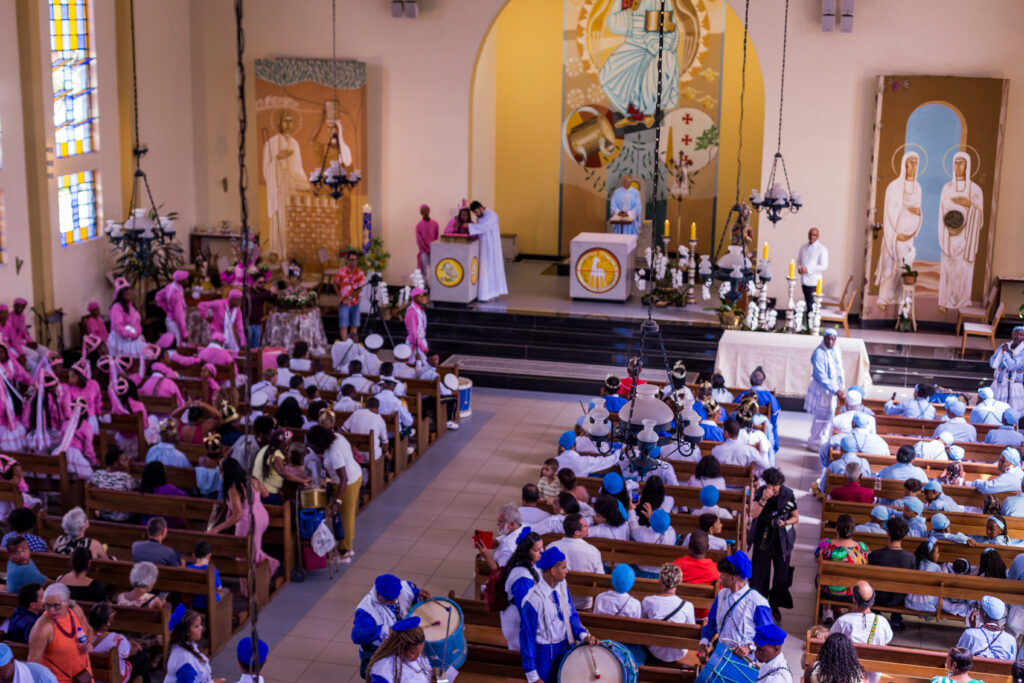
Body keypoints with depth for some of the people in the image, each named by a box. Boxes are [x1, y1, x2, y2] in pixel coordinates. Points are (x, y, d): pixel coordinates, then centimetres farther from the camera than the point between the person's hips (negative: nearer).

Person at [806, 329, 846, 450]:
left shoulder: (836, 350, 2)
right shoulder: (819, 353, -22)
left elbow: (839, 369, 12)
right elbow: (821, 376, -24)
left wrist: (841, 387, 9)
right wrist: (835, 390, -28)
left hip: (833, 387, 8)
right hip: (821, 388, -8)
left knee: (829, 414, 18)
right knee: (820, 415, -1)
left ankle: (824, 440, 33)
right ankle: (815, 443, 13)